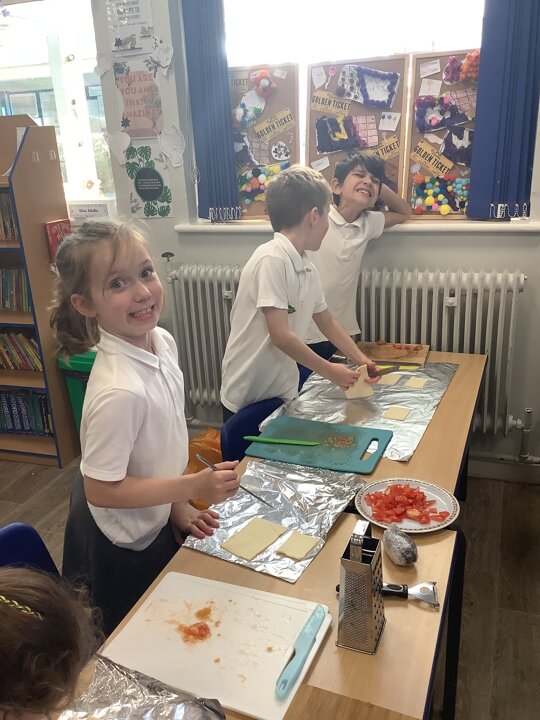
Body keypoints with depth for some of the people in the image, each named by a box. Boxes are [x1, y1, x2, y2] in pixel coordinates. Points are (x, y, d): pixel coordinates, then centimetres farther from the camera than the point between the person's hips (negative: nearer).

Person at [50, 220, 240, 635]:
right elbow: (100, 489, -28)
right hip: (124, 547, -7)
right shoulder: (119, 391, -37)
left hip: (157, 521, 7)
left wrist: (178, 507, 1)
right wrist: (193, 487, -29)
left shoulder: (163, 340, -11)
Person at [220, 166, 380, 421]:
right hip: (246, 398, -7)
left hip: (283, 392, 8)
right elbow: (280, 335, -24)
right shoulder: (271, 259, -21)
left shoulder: (308, 269, 4)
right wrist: (329, 370, -14)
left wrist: (360, 359, 13)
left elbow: (326, 321, 18)